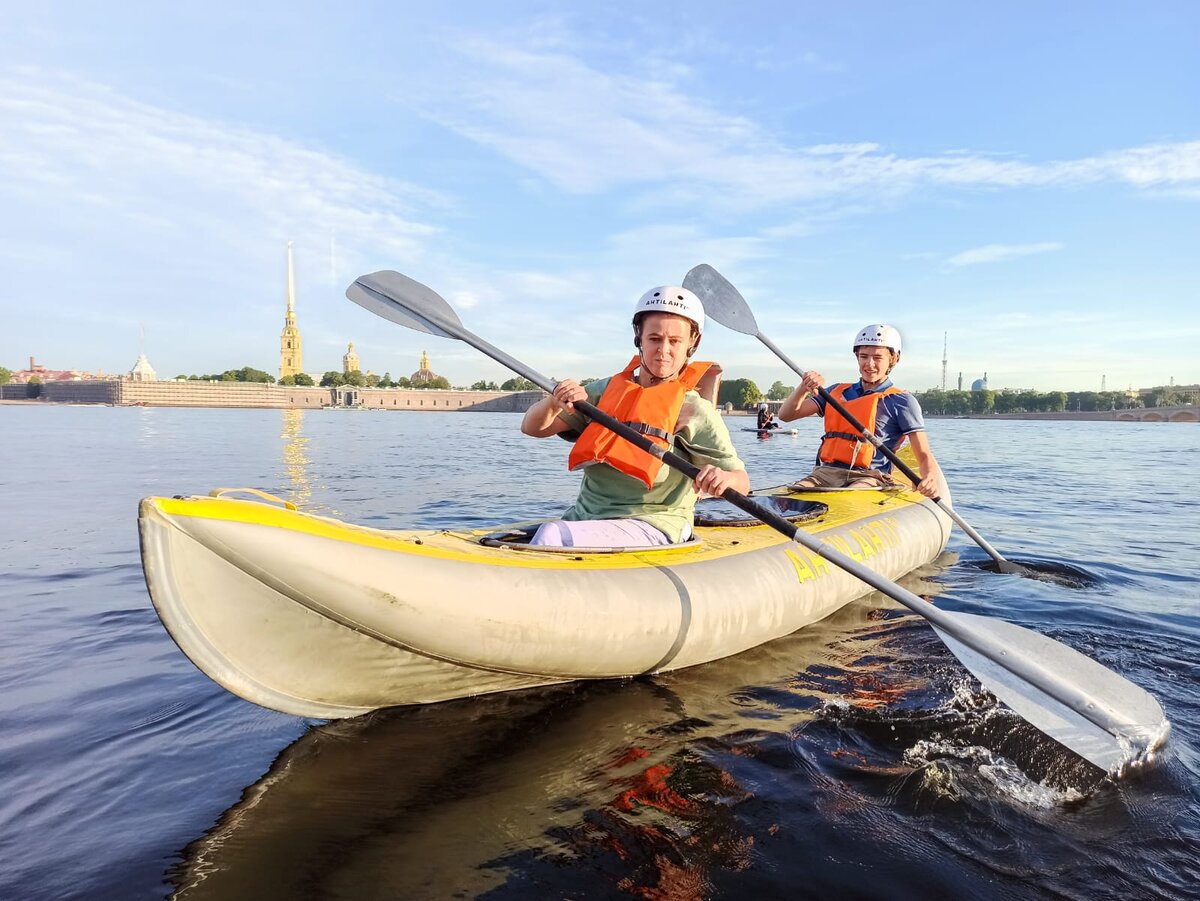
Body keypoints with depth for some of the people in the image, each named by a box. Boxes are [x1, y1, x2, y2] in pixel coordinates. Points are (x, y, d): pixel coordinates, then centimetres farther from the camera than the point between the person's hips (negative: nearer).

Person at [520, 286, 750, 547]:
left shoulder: (695, 410, -1)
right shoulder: (607, 390, 11)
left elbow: (741, 482, -5)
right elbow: (532, 427, 10)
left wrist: (724, 478, -29)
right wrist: (554, 402, -13)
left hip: (651, 528, -4)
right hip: (582, 519, 4)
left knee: (552, 536, -30)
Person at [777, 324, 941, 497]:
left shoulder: (901, 401, 8)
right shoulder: (837, 392, 21)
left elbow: (924, 456, 2)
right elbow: (786, 415, 14)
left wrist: (931, 479, -21)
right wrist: (805, 387, -5)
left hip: (869, 477, -3)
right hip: (825, 472, 4)